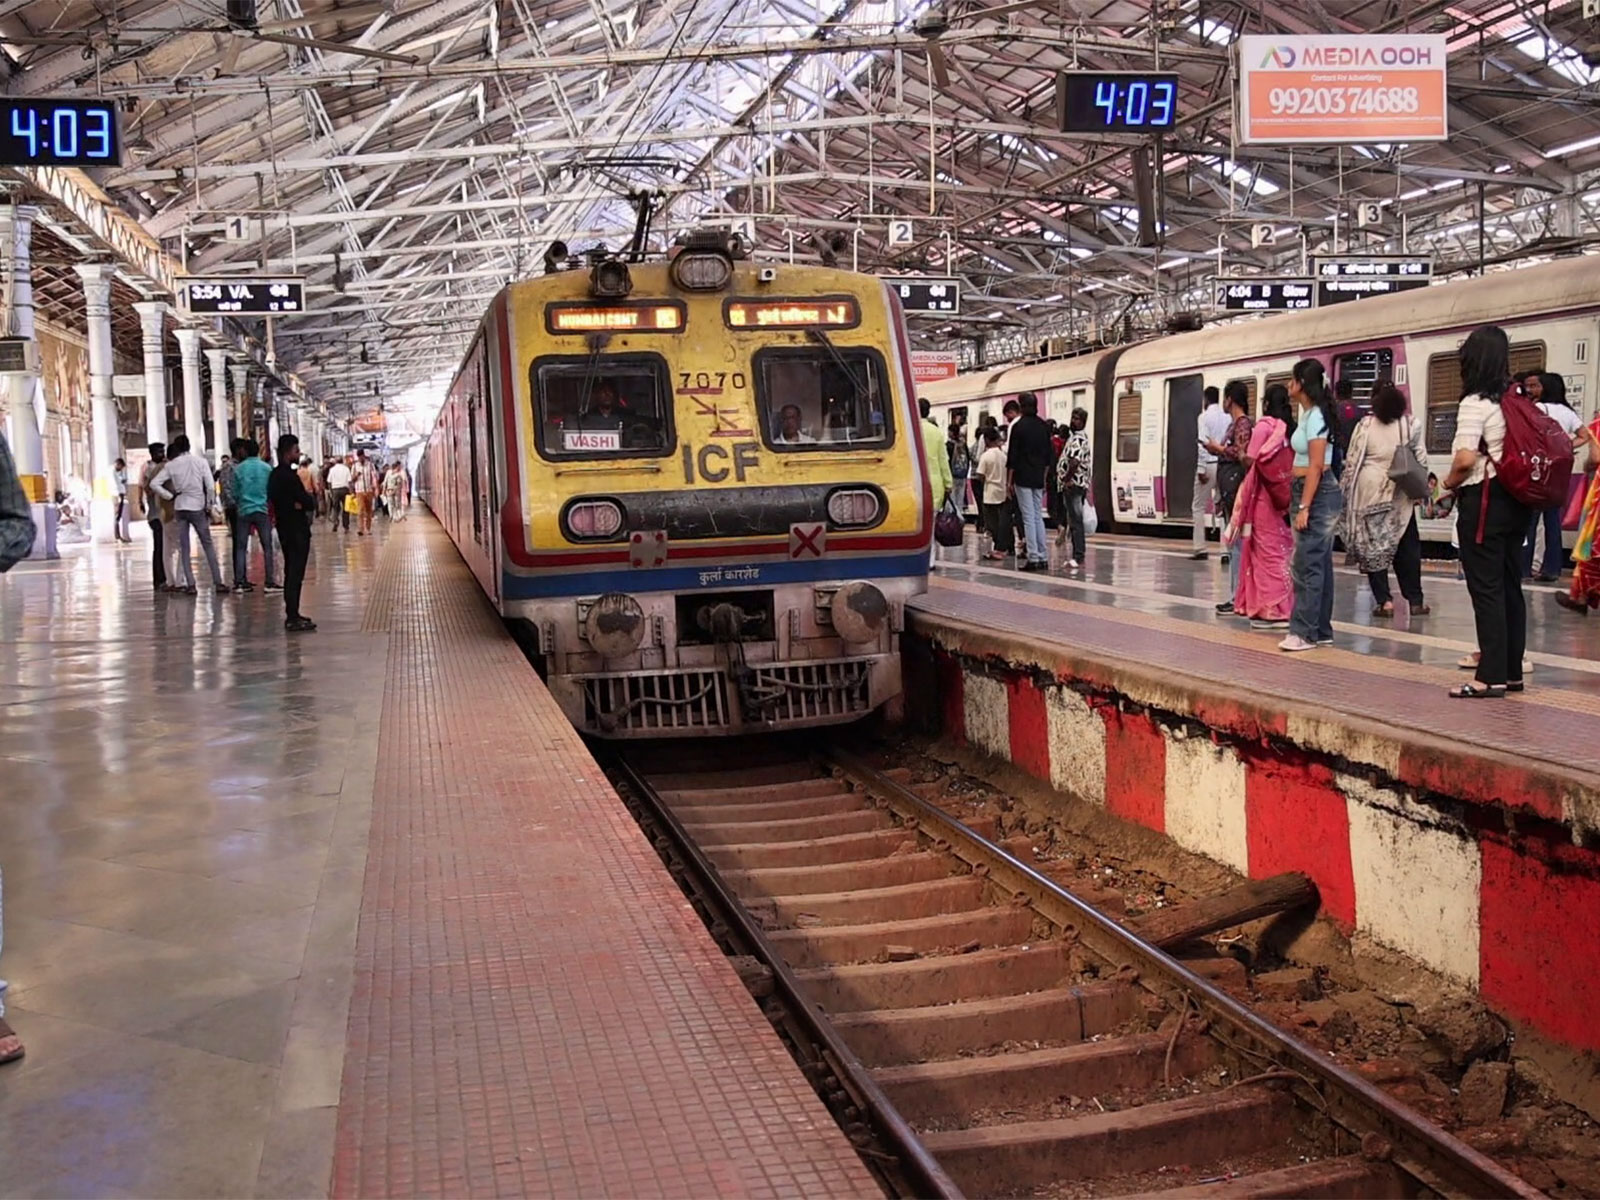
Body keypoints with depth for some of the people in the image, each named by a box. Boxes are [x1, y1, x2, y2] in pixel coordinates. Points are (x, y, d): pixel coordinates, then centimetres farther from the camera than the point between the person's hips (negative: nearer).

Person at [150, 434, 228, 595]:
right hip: (197, 507, -1)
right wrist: (209, 506, 3)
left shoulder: (171, 465, 1)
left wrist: (171, 496, 1)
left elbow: (154, 483, -5)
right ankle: (218, 582, 3)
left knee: (184, 548, 6)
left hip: (180, 508, 1)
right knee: (208, 546, 6)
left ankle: (190, 585, 1)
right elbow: (210, 487, -7)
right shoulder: (200, 462, -2)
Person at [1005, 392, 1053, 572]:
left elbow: (1012, 456, -10)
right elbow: (1048, 457, 12)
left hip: (1022, 478, -6)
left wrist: (1009, 480, -6)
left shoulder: (1018, 426, -9)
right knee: (1038, 517, 11)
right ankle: (1043, 558, 10)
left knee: (1028, 518, -5)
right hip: (1038, 479, 6)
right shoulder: (1044, 427, 9)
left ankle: (1033, 558, -8)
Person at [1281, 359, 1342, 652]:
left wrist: (1304, 507, -21)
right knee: (1320, 563, 12)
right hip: (1309, 492, 10)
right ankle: (1321, 630, 17)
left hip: (1317, 495, -10)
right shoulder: (1310, 414, 14)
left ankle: (1304, 632, -6)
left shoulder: (1315, 416, -14)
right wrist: (1299, 503, 14)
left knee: (1307, 564, -9)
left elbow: (1315, 466, -19)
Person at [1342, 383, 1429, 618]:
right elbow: (1422, 459, 1)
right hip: (1400, 494, 2)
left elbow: (1351, 461, -4)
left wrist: (1345, 489, 6)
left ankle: (1384, 600, -1)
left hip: (1370, 492, -1)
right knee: (1407, 546, 9)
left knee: (1373, 545, 5)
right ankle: (1415, 600, 11)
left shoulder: (1364, 426, -5)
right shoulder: (1410, 425, 0)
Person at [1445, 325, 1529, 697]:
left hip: (1482, 501, -8)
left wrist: (1450, 482, -4)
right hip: (1516, 500, 8)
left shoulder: (1475, 403, -13)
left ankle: (1491, 676, -5)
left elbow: (1466, 458, -22)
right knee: (1510, 586, 12)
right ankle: (1512, 672, 18)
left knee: (1485, 588, -5)